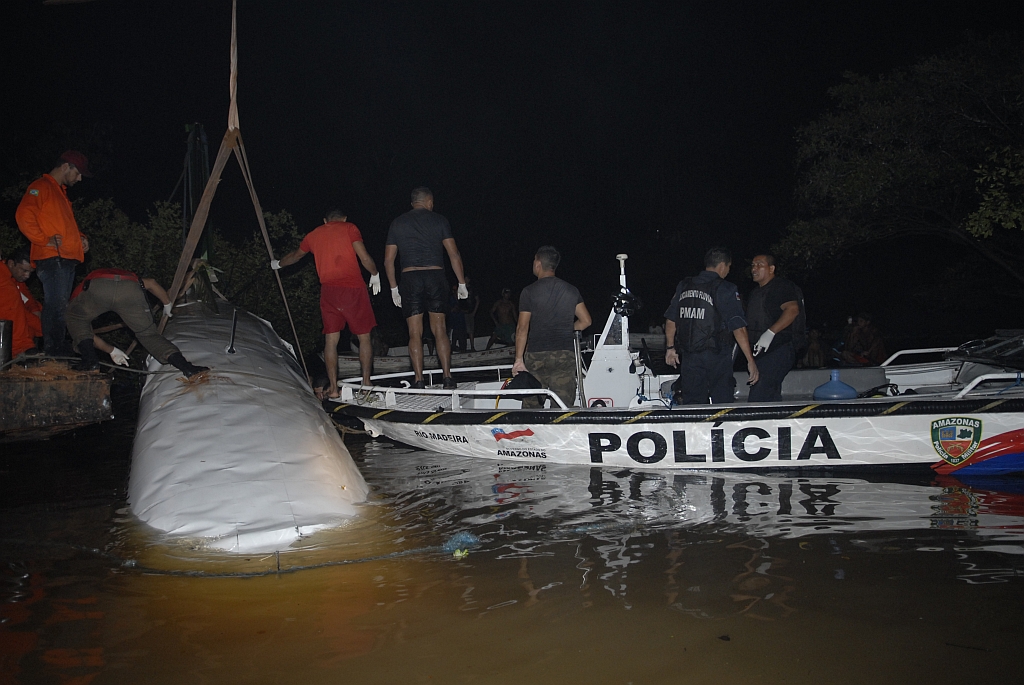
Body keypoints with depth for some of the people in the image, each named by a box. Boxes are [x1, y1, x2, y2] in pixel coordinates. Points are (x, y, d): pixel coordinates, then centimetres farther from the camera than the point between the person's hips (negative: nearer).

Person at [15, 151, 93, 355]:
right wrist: (45, 240, -18)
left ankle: (59, 351, 14)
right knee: (56, 306, -13)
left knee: (60, 307, 10)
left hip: (67, 259, 9)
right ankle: (53, 353, -12)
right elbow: (24, 216, -17)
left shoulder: (61, 192, 26)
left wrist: (79, 238, 14)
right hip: (52, 259, -9)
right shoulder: (41, 187, -3)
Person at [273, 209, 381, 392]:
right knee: (364, 336, 7)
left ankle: (333, 388, 5)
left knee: (331, 339, 6)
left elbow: (295, 255, 35)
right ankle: (366, 382, 7)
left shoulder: (314, 234, 18)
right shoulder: (349, 228, 5)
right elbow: (364, 257, -7)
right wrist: (375, 275, 12)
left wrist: (278, 264, 55)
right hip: (353, 288, -3)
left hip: (328, 290, 3)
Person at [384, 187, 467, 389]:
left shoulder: (397, 223, 12)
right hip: (436, 276, 0)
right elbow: (454, 255, 1)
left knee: (415, 333, 2)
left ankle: (419, 381, -1)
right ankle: (448, 378, 0)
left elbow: (388, 260, 10)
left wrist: (394, 288, 16)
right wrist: (462, 283, 7)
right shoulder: (439, 220, 7)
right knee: (439, 329, 5)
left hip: (410, 279, 0)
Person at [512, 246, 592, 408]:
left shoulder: (529, 292, -4)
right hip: (566, 355, 3)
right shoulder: (571, 291, 7)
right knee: (564, 406, 2)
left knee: (531, 406, 6)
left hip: (536, 356, -2)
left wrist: (519, 359, -3)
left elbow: (522, 329, -6)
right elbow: (586, 321, 9)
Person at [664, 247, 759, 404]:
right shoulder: (725, 289, -8)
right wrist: (750, 361, -11)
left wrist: (670, 347, 22)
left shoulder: (683, 286, 8)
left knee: (692, 405, 8)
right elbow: (738, 328, -13)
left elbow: (670, 320, 12)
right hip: (717, 355, -4)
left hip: (688, 355, 4)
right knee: (721, 403, 8)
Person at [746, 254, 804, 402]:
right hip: (762, 352, 10)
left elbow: (792, 309, -22)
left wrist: (770, 333, -28)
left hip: (779, 349, -10)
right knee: (772, 397, 12)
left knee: (758, 397, -19)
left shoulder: (782, 286, -6)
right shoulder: (756, 292, 22)